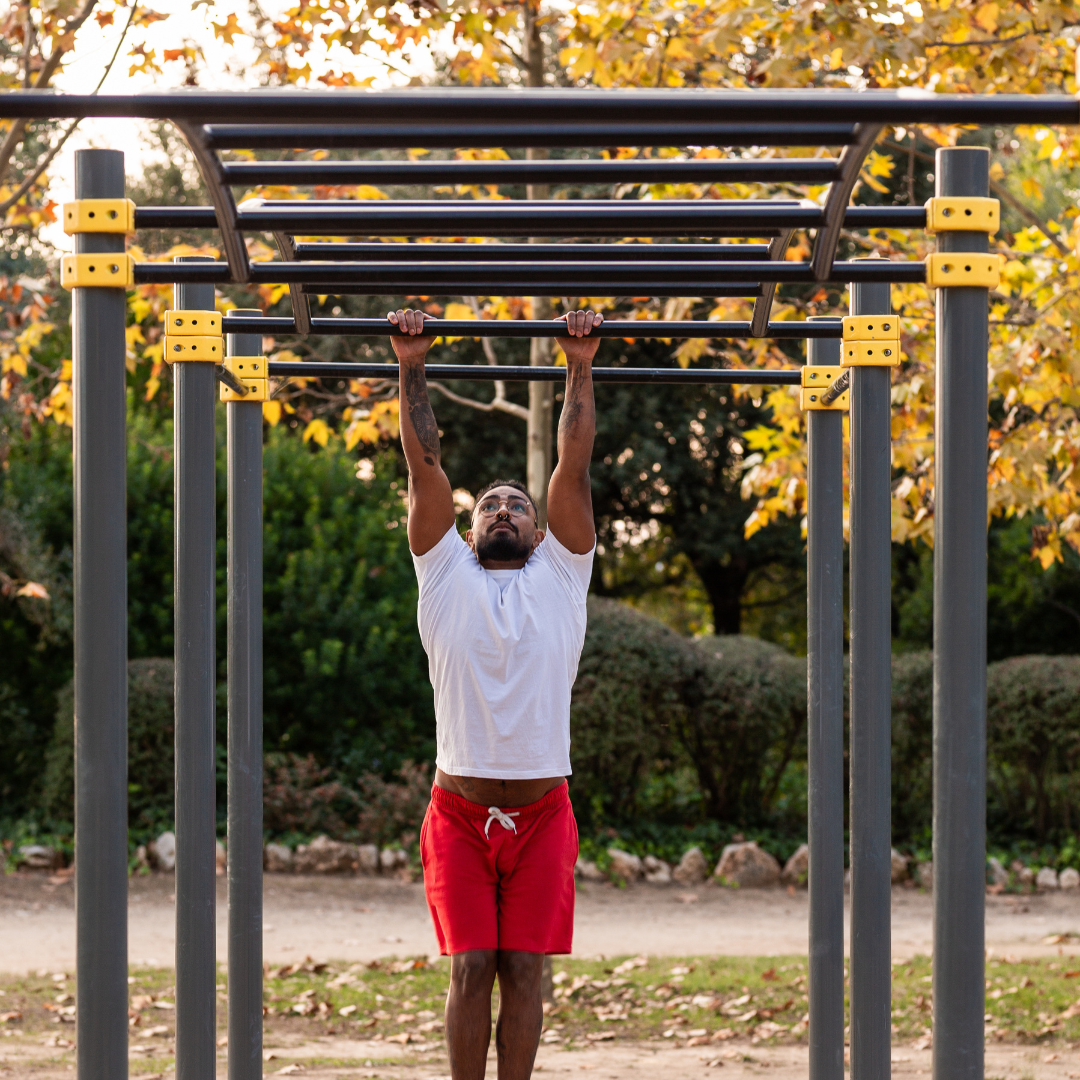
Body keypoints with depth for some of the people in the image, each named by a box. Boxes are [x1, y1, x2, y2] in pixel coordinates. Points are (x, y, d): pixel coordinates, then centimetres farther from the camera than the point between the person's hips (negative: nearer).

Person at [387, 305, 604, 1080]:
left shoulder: (559, 576, 8)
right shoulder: (447, 576, 8)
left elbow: (574, 465, 4)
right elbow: (426, 465, 4)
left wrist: (582, 370, 1)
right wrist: (413, 370, 1)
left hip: (541, 811, 0)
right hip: (461, 808, 0)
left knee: (524, 970, 3)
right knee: (470, 968, 0)